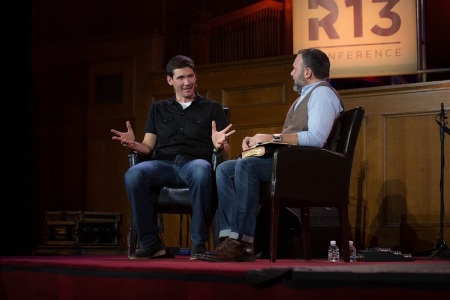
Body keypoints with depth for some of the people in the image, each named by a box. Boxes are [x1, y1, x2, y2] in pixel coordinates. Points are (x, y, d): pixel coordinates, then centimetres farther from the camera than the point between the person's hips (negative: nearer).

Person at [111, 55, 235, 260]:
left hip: (196, 161, -2)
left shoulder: (212, 108, 16)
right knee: (133, 175, -32)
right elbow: (148, 147, 16)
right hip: (163, 164, 2)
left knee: (201, 171, -40)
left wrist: (219, 145, -16)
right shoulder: (158, 109, 24)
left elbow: (225, 151, 9)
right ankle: (151, 243, -22)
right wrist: (133, 145, -7)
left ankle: (198, 243, -28)